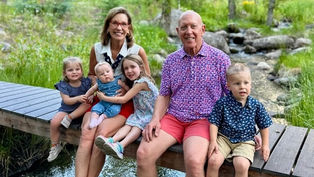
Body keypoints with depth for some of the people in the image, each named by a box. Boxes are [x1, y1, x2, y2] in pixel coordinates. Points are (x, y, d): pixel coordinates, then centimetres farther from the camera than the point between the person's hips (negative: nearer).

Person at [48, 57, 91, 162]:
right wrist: (77, 98, -36)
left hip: (80, 109, 1)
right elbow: (66, 100, -18)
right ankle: (55, 146, 1)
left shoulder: (85, 82, -3)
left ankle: (69, 118, -20)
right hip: (66, 109, 0)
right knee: (54, 122, -23)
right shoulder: (63, 85, -9)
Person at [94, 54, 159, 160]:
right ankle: (111, 140, -44)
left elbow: (124, 100, -15)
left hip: (152, 114, -8)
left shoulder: (142, 82, -16)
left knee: (137, 125, -31)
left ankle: (120, 146, -52)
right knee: (128, 124, -20)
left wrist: (104, 97, -6)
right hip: (141, 113, 8)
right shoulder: (136, 82, 15)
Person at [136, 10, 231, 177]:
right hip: (173, 118, 3)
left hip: (203, 120, -3)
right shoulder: (170, 60, 9)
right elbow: (164, 95, 10)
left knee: (194, 161, -31)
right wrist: (155, 118, -7)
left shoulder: (220, 59, 0)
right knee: (143, 154, -17)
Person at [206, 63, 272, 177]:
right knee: (213, 161, -23)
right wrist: (213, 141, -12)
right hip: (224, 138, 0)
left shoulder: (256, 105, -2)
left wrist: (265, 145, 8)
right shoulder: (222, 103, -6)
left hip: (245, 141, 0)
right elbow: (214, 123, -2)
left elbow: (264, 125, 10)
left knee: (242, 166, -26)